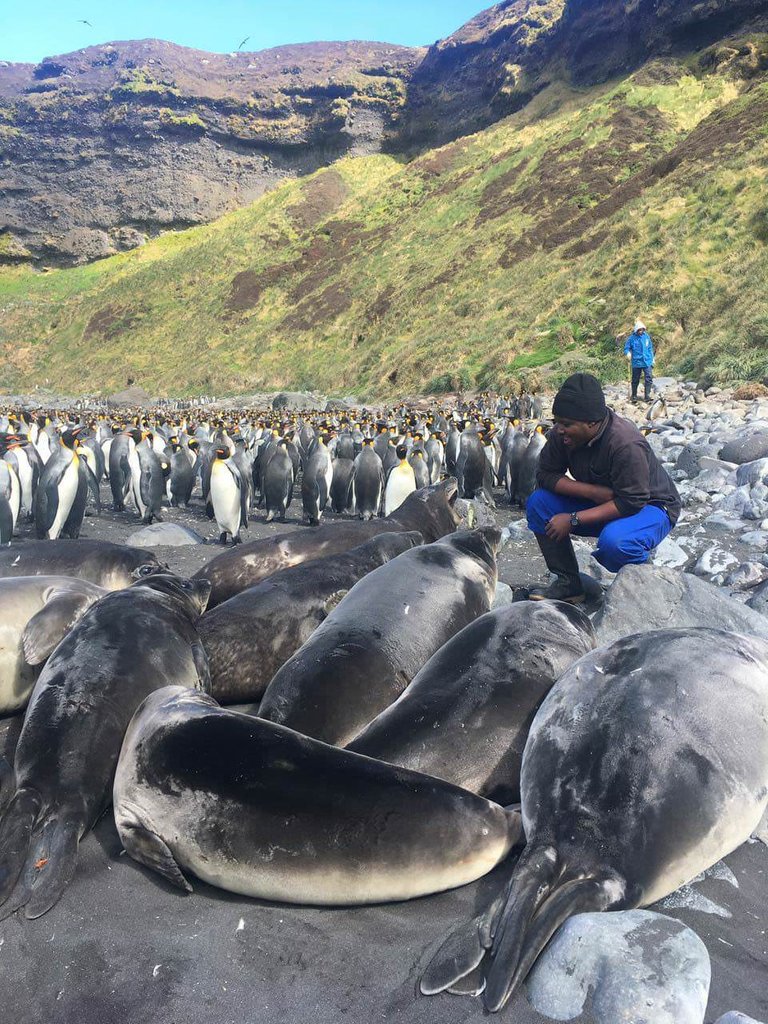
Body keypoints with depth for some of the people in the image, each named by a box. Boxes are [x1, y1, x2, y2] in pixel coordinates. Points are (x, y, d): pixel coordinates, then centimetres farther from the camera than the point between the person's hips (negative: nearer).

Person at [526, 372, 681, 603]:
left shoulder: (626, 444, -33)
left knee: (613, 541, -39)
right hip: (600, 503, 7)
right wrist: (593, 491, -25)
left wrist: (574, 520, -32)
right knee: (538, 502, -12)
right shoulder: (562, 434, -14)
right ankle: (569, 584, -4)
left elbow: (631, 502, -31)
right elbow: (545, 474, -10)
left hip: (650, 506, -6)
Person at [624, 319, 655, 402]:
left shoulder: (646, 336, 7)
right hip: (636, 363, -2)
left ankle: (647, 395, -5)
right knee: (635, 380, 8)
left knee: (649, 379, -9)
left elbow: (650, 348, 16)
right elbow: (626, 348, -1)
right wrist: (628, 353, -24)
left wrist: (652, 358, 16)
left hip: (647, 362, 2)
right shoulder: (632, 338, -4)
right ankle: (634, 396, 21)